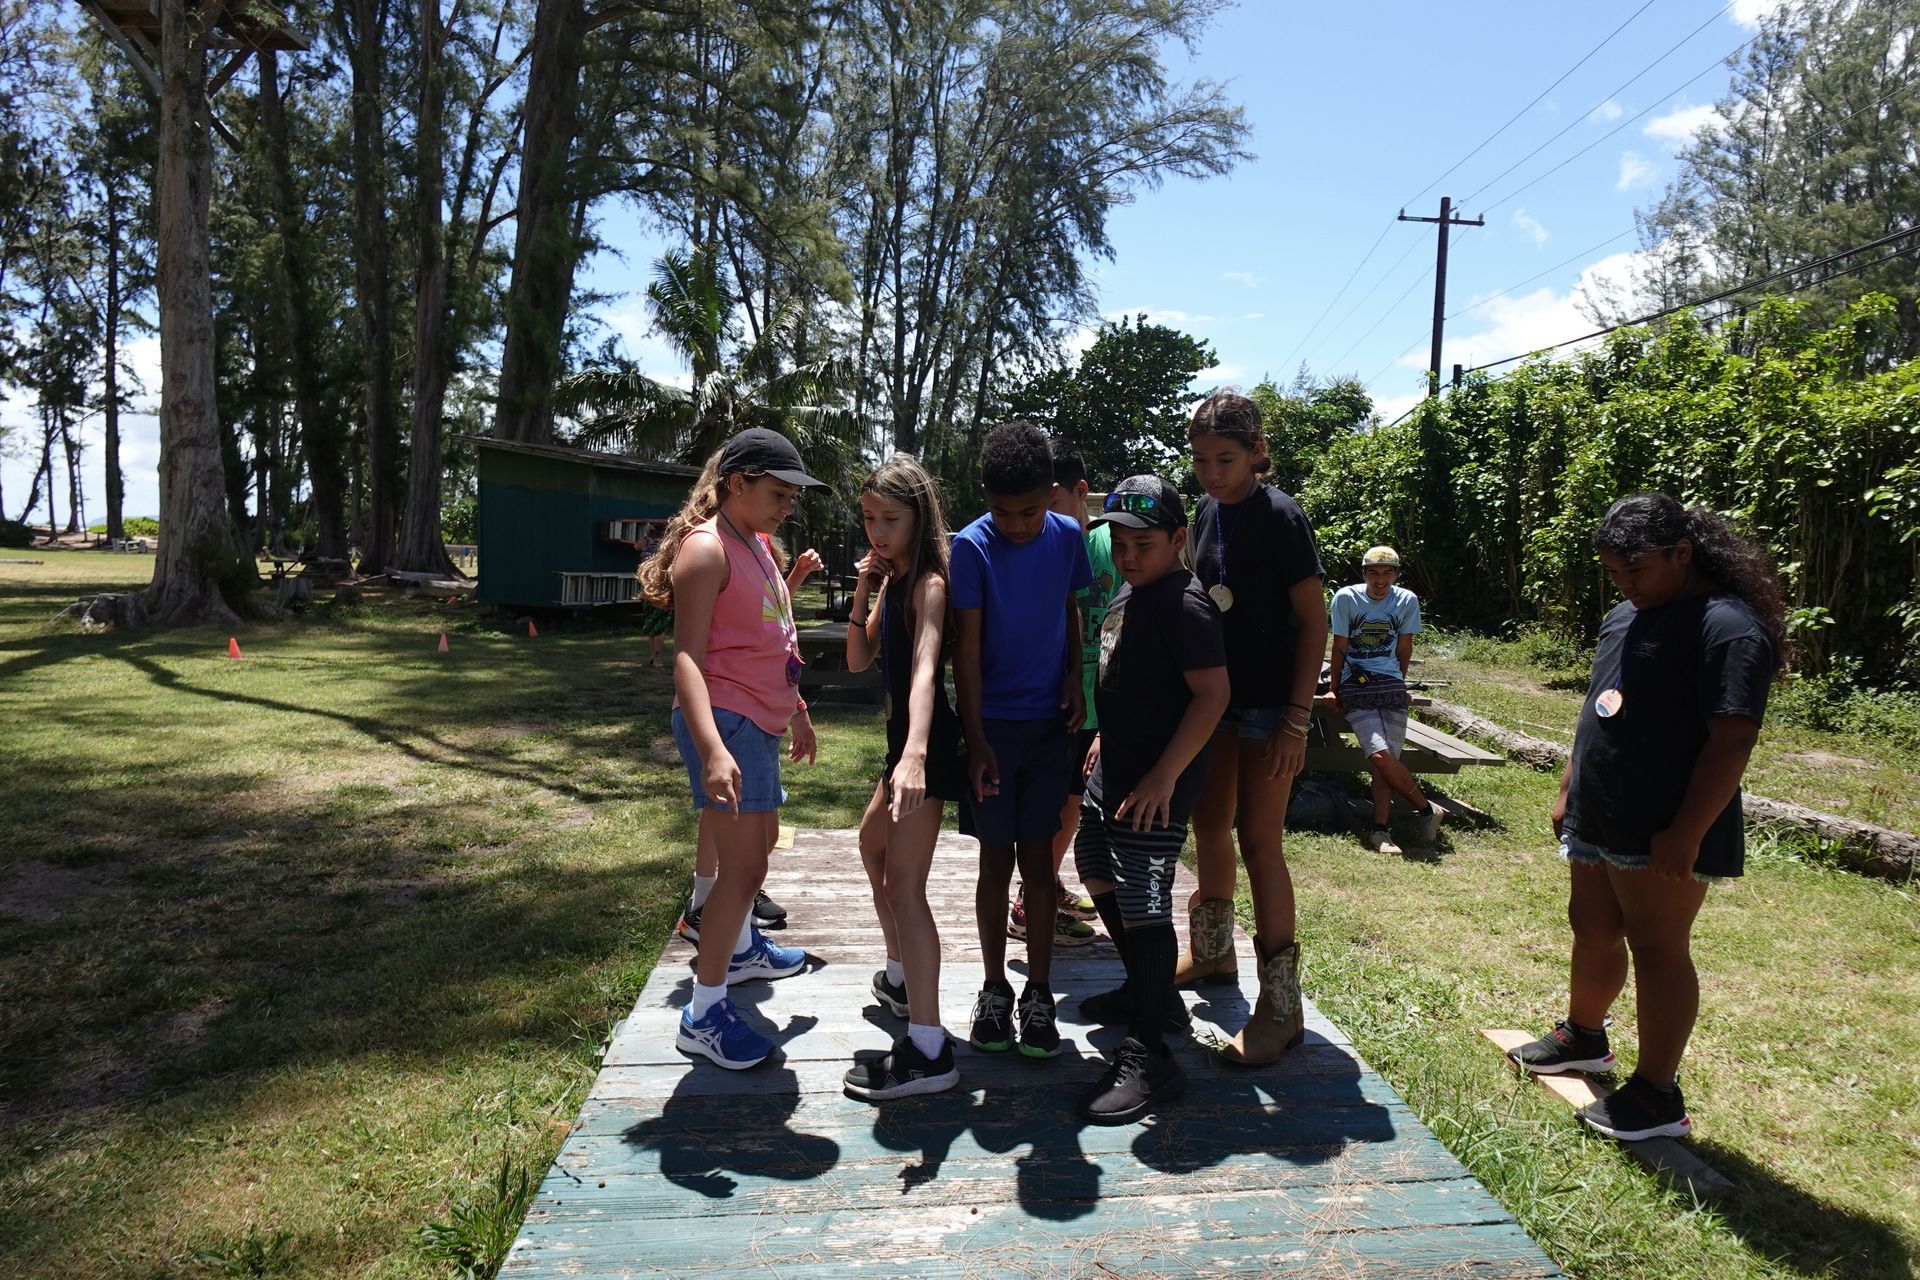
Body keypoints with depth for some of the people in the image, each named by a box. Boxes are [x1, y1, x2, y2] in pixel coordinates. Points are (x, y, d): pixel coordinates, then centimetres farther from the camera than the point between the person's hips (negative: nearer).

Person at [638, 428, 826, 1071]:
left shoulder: (758, 545, 14)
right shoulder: (706, 547, -15)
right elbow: (687, 656, -23)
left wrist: (797, 711, 30)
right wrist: (712, 750, -34)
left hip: (760, 721, 10)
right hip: (724, 723, -10)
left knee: (761, 838, 24)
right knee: (744, 867, -10)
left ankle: (741, 947, 47)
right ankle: (704, 1013, 2)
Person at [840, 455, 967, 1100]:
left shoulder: (929, 583, -18)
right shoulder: (891, 579, 10)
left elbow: (925, 668, -35)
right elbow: (858, 661, 9)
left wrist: (915, 755, -49)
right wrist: (862, 595, -5)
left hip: (927, 743, -11)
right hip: (903, 735, 11)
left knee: (904, 884, -15)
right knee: (872, 842, 28)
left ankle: (928, 1050, -14)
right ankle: (900, 977, 46)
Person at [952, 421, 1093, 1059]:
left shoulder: (1067, 537, -1)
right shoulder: (972, 546, -12)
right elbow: (966, 648, -13)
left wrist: (1074, 676, -1)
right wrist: (976, 741, -18)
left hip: (1049, 721, 2)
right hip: (993, 723, -2)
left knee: (1038, 859, 6)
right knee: (996, 860, 6)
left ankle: (1038, 993, 17)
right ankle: (994, 990, 22)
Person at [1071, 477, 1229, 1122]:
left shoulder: (1184, 604, -17)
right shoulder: (1127, 596, 12)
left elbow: (1212, 694, -23)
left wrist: (1163, 777, -25)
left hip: (1154, 784, -10)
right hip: (1112, 773, 11)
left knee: (1143, 907, -8)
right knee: (1100, 877, 22)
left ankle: (1148, 1057, 2)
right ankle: (1146, 991, 40)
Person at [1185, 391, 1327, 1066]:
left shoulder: (1279, 517, -14)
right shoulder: (1207, 514, 7)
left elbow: (1314, 620, -14)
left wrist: (1296, 720, -18)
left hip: (1270, 700, -7)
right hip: (1214, 690, 7)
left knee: (1258, 839, -6)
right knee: (1209, 826, 16)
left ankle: (1282, 1006, 4)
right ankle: (1211, 952, 36)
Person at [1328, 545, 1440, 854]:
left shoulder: (1407, 600, 2)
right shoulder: (1346, 598, -4)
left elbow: (1404, 648, 12)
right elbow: (1340, 647, 3)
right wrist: (1333, 688, 8)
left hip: (1391, 685, 2)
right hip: (1356, 687, -2)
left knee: (1386, 759, -10)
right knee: (1380, 755, -17)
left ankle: (1379, 830, -5)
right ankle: (1426, 809, -1)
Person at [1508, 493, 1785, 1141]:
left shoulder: (1728, 627, -16)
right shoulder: (1625, 617, 13)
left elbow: (1731, 740, -21)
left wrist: (1685, 834, -23)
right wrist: (1569, 790, 19)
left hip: (1660, 836, -8)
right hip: (1597, 822, 8)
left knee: (1657, 949, 1)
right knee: (1593, 931, 19)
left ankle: (1657, 1097, 13)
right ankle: (1582, 1037, 39)